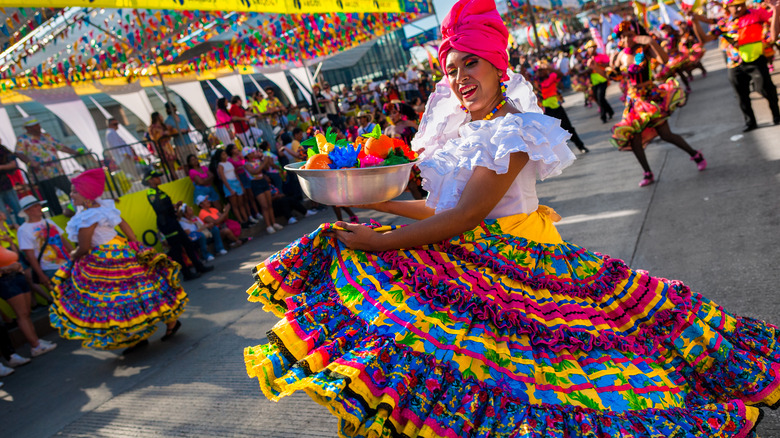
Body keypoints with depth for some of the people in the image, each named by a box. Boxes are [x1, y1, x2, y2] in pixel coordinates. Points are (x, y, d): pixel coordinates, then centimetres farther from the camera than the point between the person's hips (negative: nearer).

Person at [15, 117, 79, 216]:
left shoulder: (46, 136, 17)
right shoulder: (23, 139, 1)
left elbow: (60, 146, 18)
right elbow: (19, 154, -12)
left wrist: (76, 153, 10)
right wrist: (30, 162, -29)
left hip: (58, 172, 5)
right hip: (43, 176, -5)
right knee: (51, 200, 0)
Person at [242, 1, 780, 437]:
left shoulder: (514, 130, -11)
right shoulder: (457, 130, 13)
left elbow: (464, 218, -19)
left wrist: (376, 241, -20)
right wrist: (374, 198, 10)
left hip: (513, 262, -8)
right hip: (458, 260, 8)